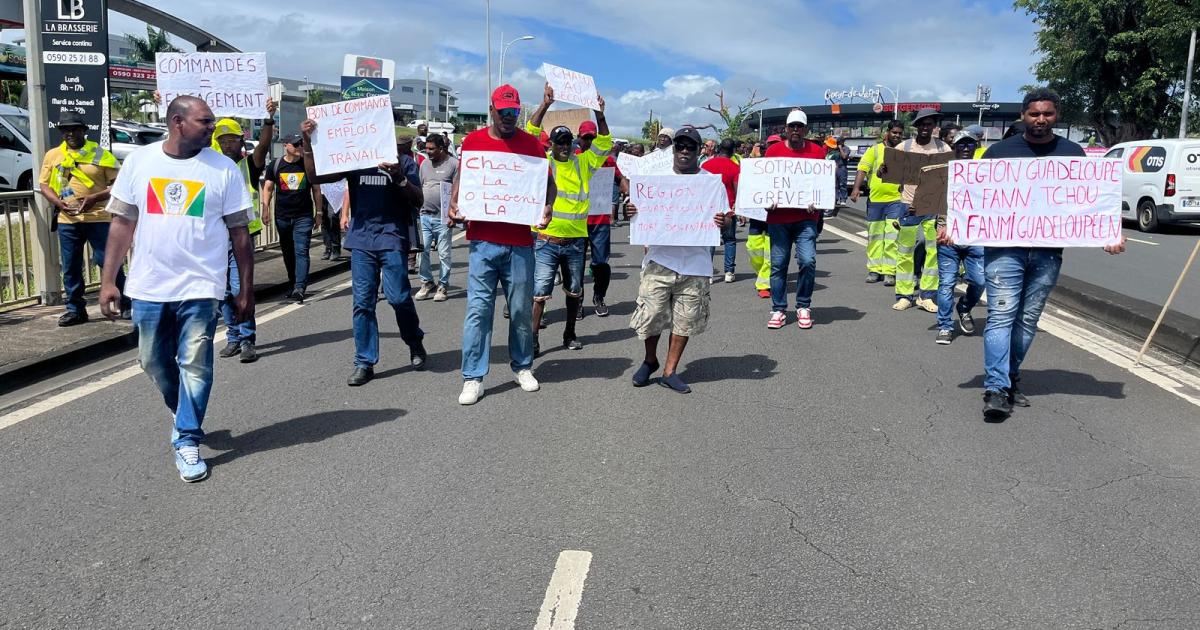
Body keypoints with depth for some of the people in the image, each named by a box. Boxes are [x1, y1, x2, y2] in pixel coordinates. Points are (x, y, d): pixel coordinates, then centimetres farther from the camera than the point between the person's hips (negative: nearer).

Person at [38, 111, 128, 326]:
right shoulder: (52, 155, 11)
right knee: (70, 266, 7)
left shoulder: (100, 154, 1)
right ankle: (75, 309, 18)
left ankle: (127, 305, 7)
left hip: (98, 218, -4)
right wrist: (60, 203, -7)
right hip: (67, 220, 4)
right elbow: (44, 185, 12)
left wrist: (94, 198, -16)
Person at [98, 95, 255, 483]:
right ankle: (188, 418, 39)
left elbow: (239, 233, 1)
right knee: (155, 364, 15)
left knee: (195, 367, -1)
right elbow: (122, 223, 6)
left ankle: (187, 443, 11)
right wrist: (108, 280, 3)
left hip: (200, 288, -2)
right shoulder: (138, 161, 3)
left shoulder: (224, 169, -2)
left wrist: (246, 291, 0)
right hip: (148, 288, 3)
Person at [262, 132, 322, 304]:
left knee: (301, 251, -12)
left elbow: (316, 190, 10)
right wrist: (265, 208, -5)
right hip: (282, 217, 2)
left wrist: (319, 212, 7)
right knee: (287, 252, 10)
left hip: (304, 217, -2)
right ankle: (294, 284, 23)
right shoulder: (275, 166, 6)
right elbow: (268, 188, 8)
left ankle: (299, 288, -18)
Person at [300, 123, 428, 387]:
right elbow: (315, 177, 5)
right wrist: (308, 143, -6)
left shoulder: (403, 161, 5)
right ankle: (364, 363, 10)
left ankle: (415, 343, 22)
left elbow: (418, 200, -1)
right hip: (361, 239, 3)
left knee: (398, 296, -6)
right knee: (363, 303, 3)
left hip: (392, 238, -2)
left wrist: (400, 179, -18)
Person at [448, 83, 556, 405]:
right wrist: (454, 203, -6)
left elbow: (548, 182, 7)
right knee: (478, 309, -2)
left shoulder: (531, 143, 4)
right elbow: (461, 177, 13)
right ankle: (473, 378, 5)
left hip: (520, 241, 1)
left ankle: (522, 367, 28)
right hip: (482, 240, 0)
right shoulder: (473, 141, 5)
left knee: (522, 309, 10)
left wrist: (547, 207, -12)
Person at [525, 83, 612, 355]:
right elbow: (530, 133, -10)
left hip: (576, 239, 4)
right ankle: (533, 338, 2)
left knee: (575, 291, 13)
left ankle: (570, 334, 28)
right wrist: (545, 104, -17)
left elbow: (603, 143, 5)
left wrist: (599, 114, -7)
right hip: (547, 239, -3)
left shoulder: (583, 163, 8)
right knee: (540, 291, -4)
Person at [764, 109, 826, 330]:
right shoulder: (773, 150, 5)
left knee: (808, 261, -10)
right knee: (778, 264, 4)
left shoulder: (817, 151, 5)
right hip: (778, 216, 1)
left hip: (806, 217, -1)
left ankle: (804, 307, 9)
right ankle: (778, 310, 14)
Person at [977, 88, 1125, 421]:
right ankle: (996, 389, -13)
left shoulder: (1072, 153, 10)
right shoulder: (1000, 151, 5)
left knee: (1028, 319, 9)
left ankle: (1011, 378, 23)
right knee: (1002, 315, -10)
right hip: (1005, 248, -2)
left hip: (1048, 252, 3)